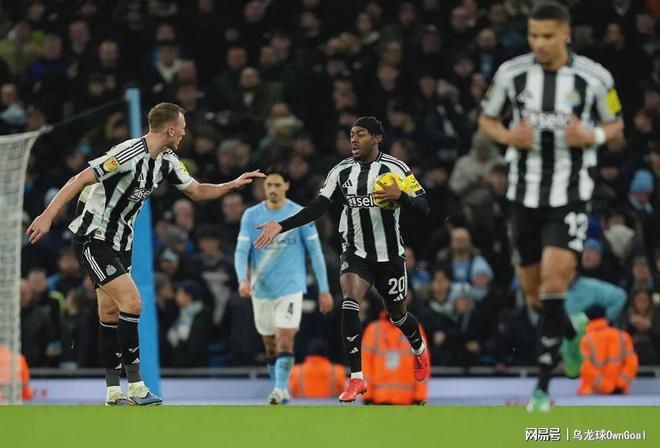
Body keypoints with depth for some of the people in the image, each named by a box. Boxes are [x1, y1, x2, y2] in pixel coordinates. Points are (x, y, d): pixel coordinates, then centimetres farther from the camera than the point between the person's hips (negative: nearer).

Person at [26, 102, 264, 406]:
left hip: (119, 243, 9)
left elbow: (197, 191, 18)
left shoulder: (167, 161, 3)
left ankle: (113, 391, 13)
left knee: (110, 314, 10)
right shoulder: (129, 154, -24)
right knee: (132, 302, -16)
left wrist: (233, 184, 6)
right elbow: (81, 179, -25)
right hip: (93, 239, -9)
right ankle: (135, 386, -12)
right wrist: (47, 217, -28)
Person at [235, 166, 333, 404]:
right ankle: (282, 391, 21)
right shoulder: (251, 216, 2)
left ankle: (280, 390, -21)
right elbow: (241, 251, -2)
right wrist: (243, 279, -20)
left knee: (285, 340, -17)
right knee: (271, 347, 9)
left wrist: (324, 290, 0)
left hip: (290, 288, -3)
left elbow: (315, 252, 2)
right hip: (261, 289, 3)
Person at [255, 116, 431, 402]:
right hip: (356, 252, 2)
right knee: (349, 306, -22)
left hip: (389, 255, -1)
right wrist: (281, 226, -12)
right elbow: (318, 207, -2)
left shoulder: (395, 168, -8)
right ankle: (356, 378, -19)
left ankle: (419, 349, 49)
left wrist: (400, 196, -30)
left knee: (397, 315, 13)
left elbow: (424, 207, -9)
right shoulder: (342, 171, 0)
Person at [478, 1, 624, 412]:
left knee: (554, 277, -20)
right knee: (535, 292, 10)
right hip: (526, 192, 3)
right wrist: (507, 136, -11)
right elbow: (486, 119, 11)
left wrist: (592, 136, -16)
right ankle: (571, 338, 45)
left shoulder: (595, 78, -6)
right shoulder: (511, 73, -2)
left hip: (571, 194, -3)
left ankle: (544, 382, -15)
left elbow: (615, 126, 7)